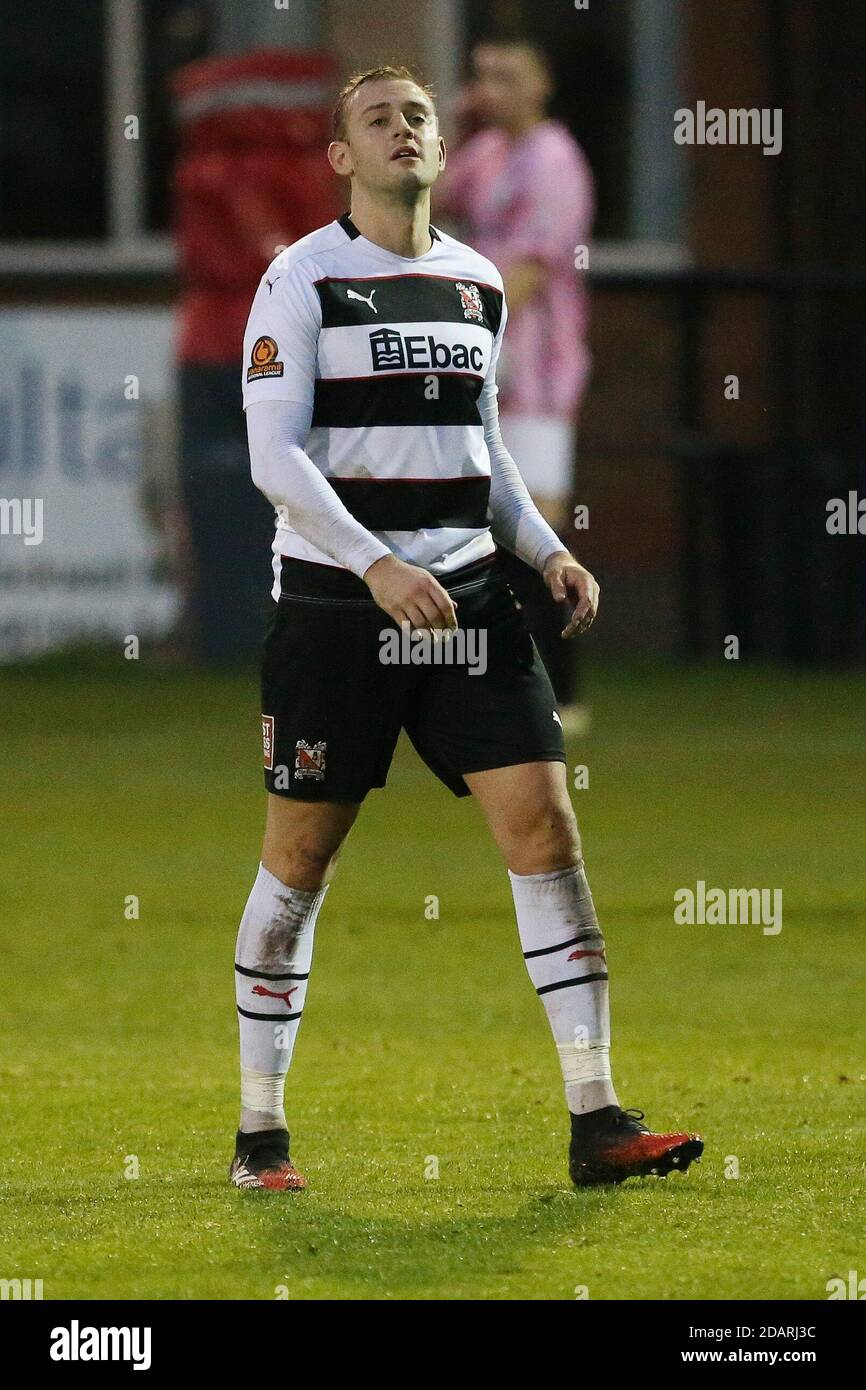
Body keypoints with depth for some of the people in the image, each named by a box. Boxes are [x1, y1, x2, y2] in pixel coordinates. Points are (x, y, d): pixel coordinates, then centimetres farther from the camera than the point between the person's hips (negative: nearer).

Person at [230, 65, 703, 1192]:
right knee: (300, 858, 1)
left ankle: (597, 1122, -8)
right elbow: (273, 453, -12)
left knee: (543, 823, -7)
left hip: (465, 593, 5)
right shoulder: (303, 279, -5)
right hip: (333, 600, -5)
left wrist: (547, 552, 7)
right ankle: (260, 1133, 14)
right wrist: (376, 565, -23)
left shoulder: (477, 282, 13)